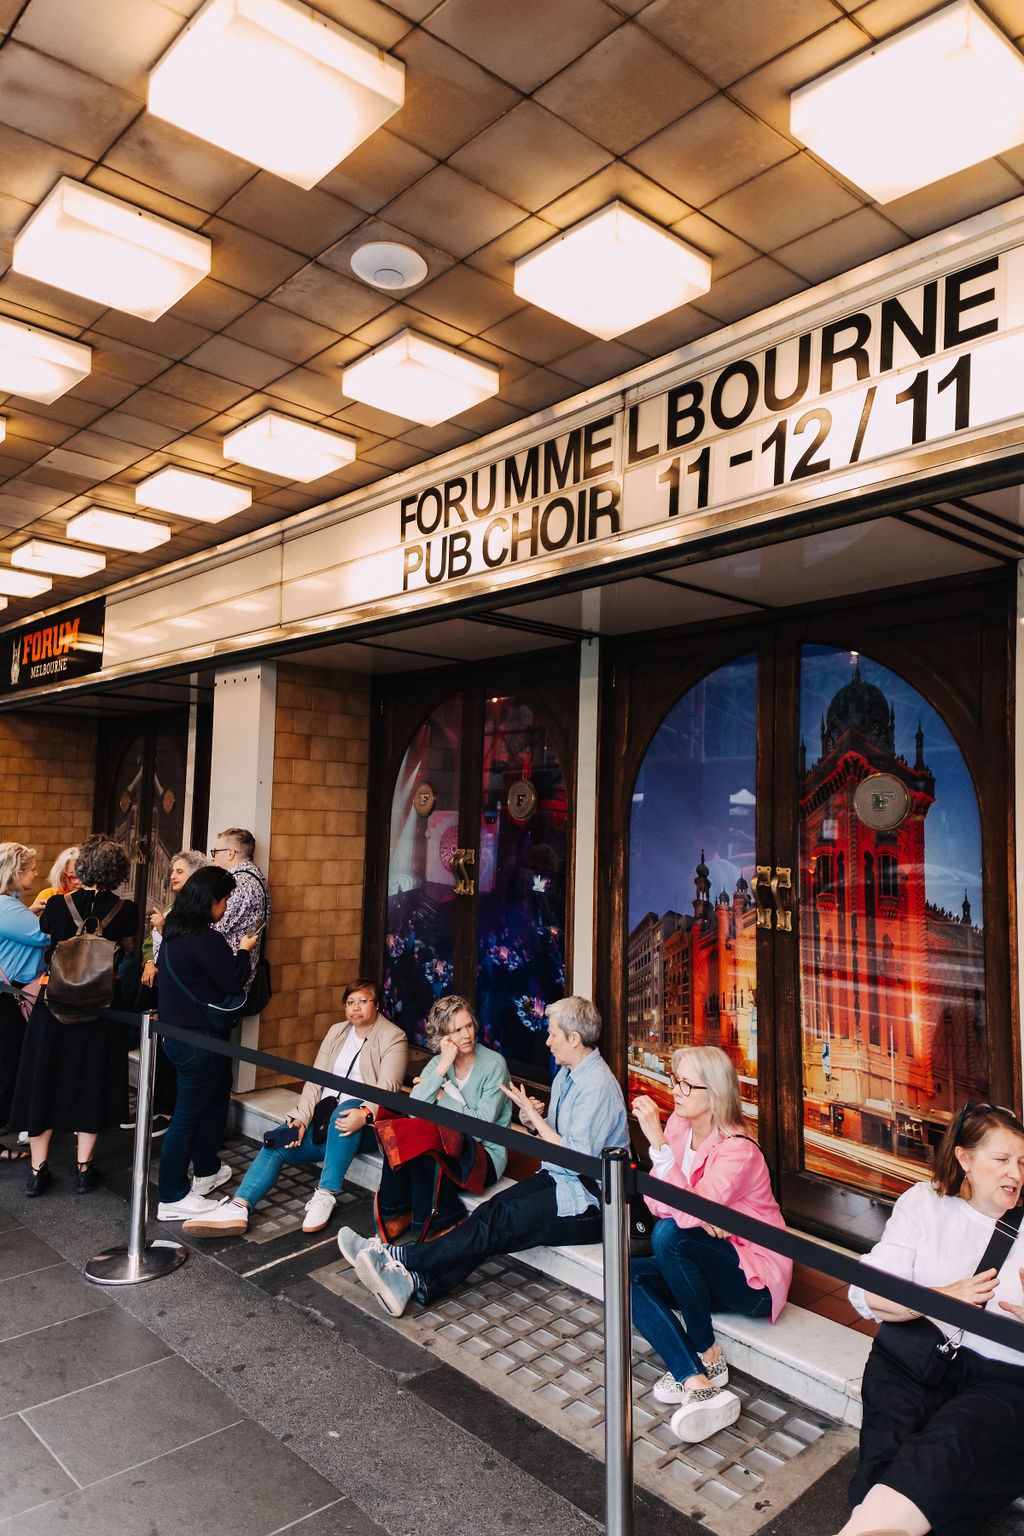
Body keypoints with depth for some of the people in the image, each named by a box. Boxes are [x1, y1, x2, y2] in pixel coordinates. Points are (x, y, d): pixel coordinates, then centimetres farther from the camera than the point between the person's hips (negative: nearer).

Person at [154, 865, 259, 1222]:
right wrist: (244, 951, -3)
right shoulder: (207, 939, -24)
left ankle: (206, 1170, 38)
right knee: (188, 1115, 1)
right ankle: (173, 1199, 12)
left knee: (214, 1099, 24)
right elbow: (234, 984, -18)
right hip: (201, 1039, -10)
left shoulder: (174, 932, 4)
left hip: (176, 1031, 10)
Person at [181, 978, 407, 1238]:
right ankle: (237, 1208, -30)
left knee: (347, 1107, -38)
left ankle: (327, 1194, -33)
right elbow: (315, 1081, 9)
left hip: (365, 1126, -5)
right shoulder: (336, 1033, 16)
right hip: (325, 1119, 6)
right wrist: (300, 1119, -7)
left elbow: (387, 1088, -14)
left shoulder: (393, 1038, -1)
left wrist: (364, 1114, -34)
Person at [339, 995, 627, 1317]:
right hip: (557, 1178, 9)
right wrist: (533, 1121, -5)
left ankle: (397, 1257, -21)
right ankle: (418, 1282, -25)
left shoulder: (598, 1087, -20)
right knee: (491, 1210, -15)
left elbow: (577, 1159, -23)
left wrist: (532, 1112, -16)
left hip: (586, 1201, -9)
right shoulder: (566, 1073, 12)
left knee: (496, 1222, -21)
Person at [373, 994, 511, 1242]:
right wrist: (443, 1067, -19)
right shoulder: (437, 1063, 2)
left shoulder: (494, 1065, -11)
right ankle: (396, 1212, -7)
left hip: (484, 1156, -4)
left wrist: (442, 1095, -10)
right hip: (446, 1147, 5)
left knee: (425, 1138, -31)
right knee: (398, 1137, -24)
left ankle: (445, 1222, -12)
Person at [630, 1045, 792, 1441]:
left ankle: (709, 1358, -11)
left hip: (754, 1277, -7)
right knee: (630, 1275, -17)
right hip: (705, 1268, 7)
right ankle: (698, 1384, -24)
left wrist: (658, 1141, -37)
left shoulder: (738, 1151, -24)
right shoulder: (678, 1126, -3)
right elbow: (658, 1201, -2)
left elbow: (687, 1212, -35)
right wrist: (698, 1214, -22)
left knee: (669, 1235, -30)